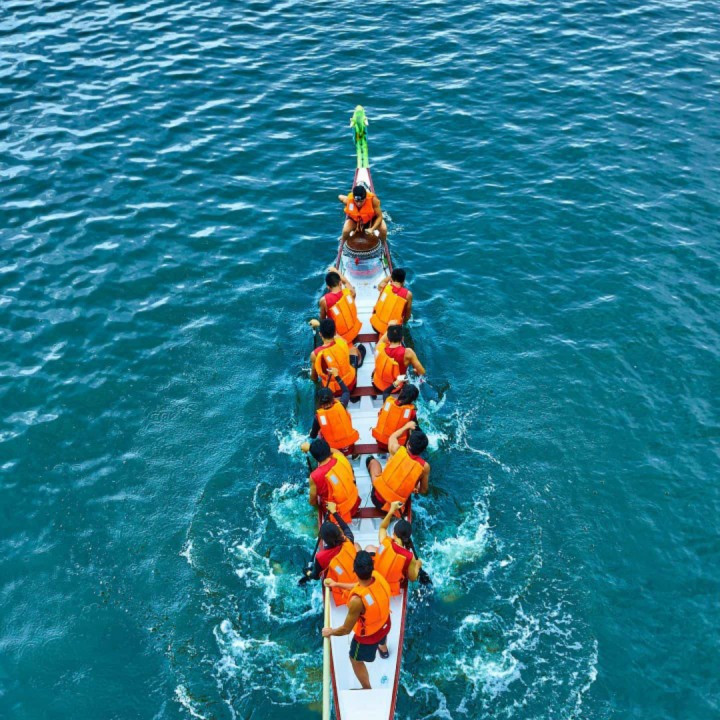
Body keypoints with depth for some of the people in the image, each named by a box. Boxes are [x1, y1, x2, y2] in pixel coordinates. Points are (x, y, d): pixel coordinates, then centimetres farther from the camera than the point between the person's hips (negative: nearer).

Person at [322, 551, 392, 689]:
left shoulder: (357, 600, -45)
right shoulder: (378, 576, -27)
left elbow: (346, 629, -30)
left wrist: (330, 632, -9)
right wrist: (337, 584, 5)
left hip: (368, 635, -6)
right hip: (384, 624, 6)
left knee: (356, 660, 26)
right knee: (381, 634, 42)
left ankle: (367, 690, 47)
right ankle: (383, 649, 77)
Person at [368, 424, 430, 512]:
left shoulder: (396, 450, -17)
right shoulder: (425, 466, -17)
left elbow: (392, 437, 10)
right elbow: (424, 491, 0)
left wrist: (406, 427, 24)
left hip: (377, 498, 0)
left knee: (372, 460, 26)